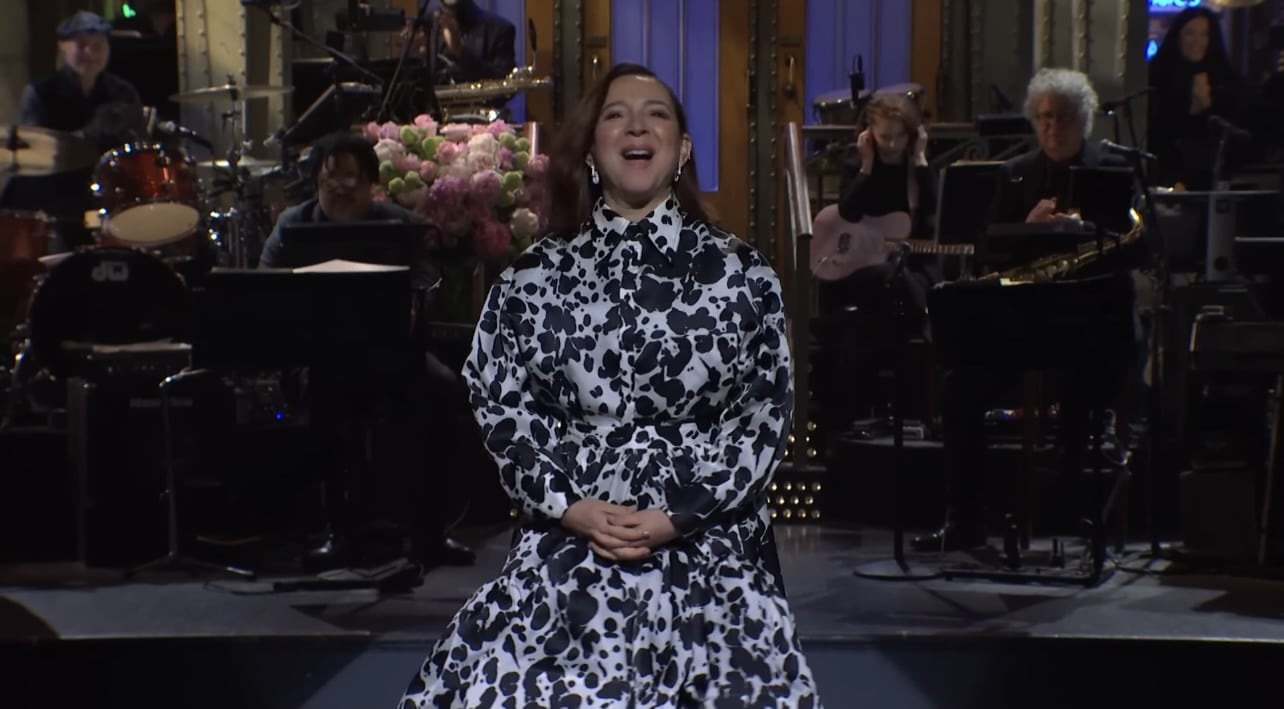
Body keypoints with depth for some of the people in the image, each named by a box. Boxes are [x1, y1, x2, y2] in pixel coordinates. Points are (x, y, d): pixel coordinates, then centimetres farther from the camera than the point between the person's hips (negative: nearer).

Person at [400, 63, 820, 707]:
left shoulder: (740, 273, 4)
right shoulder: (534, 277, 7)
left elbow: (767, 411, 1)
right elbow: (499, 403, 6)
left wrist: (679, 515, -8)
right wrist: (572, 506, -7)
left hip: (705, 543, -1)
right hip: (565, 543, 1)